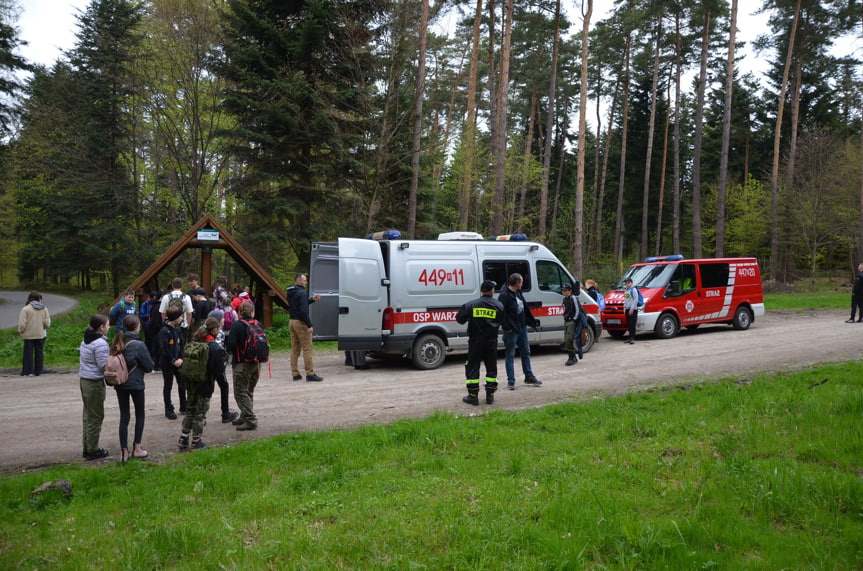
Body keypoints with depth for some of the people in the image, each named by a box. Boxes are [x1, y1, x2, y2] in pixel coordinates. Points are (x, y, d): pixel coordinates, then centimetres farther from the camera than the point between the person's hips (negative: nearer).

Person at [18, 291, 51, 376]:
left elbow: (22, 324, -12)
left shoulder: (26, 309, -9)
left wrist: (20, 331, 4)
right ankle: (38, 371, 10)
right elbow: (47, 323, 0)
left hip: (29, 335, -3)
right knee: (39, 353, 8)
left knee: (29, 353, 4)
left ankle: (28, 372, 6)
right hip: (41, 335, 3)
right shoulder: (44, 309, 1)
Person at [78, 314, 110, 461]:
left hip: (84, 380, 9)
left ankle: (87, 448, 24)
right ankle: (92, 451, 8)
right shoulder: (100, 344, -19)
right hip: (95, 383, -9)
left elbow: (81, 360, 15)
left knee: (88, 415, 17)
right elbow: (104, 366, -20)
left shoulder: (86, 340, 10)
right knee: (96, 417, 1)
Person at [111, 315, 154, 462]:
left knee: (124, 417, 9)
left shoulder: (118, 343, 0)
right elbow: (149, 366, -11)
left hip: (119, 385, 4)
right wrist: (141, 368, 9)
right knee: (140, 415, 14)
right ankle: (137, 448, 16)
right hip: (136, 384, -4)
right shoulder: (138, 345, -16)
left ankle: (124, 451, 8)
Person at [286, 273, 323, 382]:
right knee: (307, 349, -5)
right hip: (300, 323, -9)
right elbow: (303, 310, -22)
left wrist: (312, 300, 19)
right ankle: (310, 374, -5)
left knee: (294, 349, 12)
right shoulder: (302, 292, -15)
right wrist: (309, 325, -21)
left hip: (292, 322, 9)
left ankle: (295, 374, 14)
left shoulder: (291, 293, 13)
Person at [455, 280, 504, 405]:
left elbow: (459, 319, 4)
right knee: (491, 368, 13)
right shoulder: (499, 305, 0)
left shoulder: (471, 305, -3)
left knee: (473, 367, 6)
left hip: (475, 342, -1)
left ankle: (473, 396, 6)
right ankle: (490, 396, 14)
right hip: (491, 342, 1)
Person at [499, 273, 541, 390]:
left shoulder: (519, 293, 11)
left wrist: (532, 320, 20)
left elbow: (525, 308, 20)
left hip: (522, 327, 9)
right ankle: (511, 381, 6)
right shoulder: (504, 295, -16)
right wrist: (508, 327, -23)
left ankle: (529, 377, 26)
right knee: (510, 355, 0)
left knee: (526, 352, 15)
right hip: (511, 330, -9)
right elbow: (502, 313, -20)